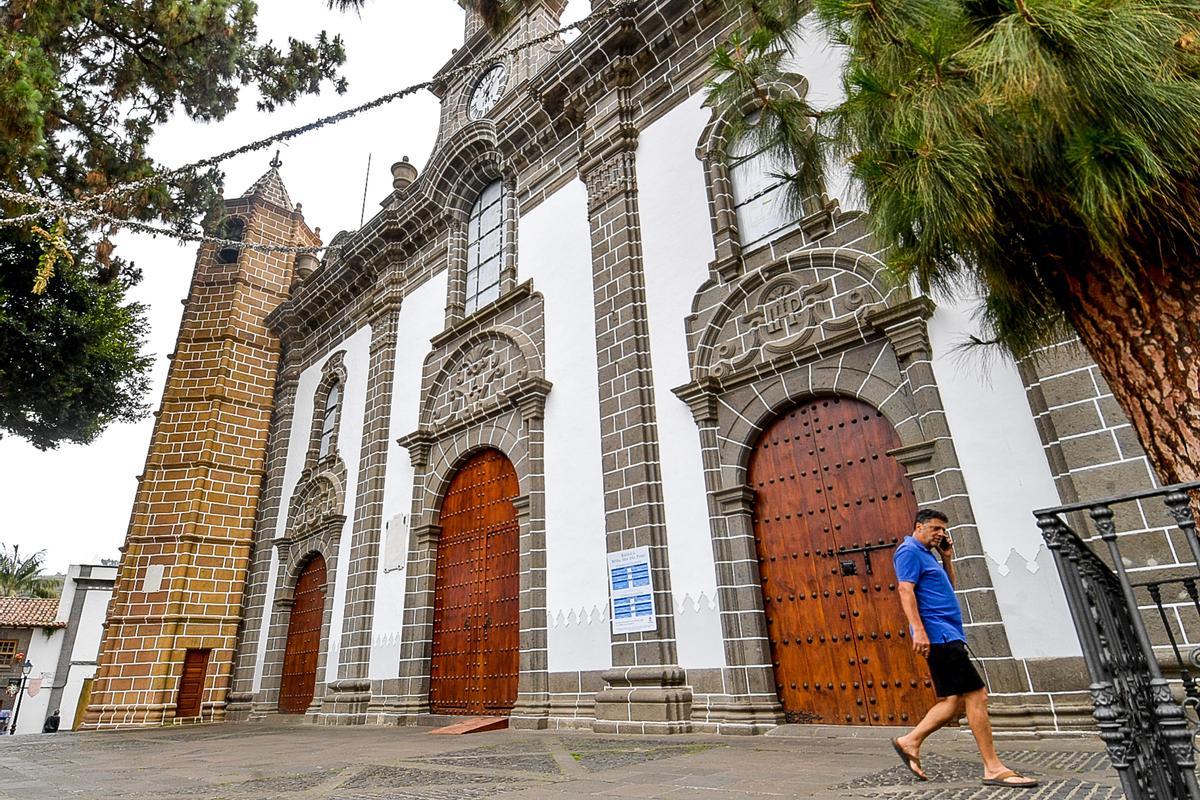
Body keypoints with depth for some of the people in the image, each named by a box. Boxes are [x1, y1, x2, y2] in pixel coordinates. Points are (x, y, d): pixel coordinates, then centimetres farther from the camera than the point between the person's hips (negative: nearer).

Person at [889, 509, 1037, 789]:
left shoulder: (927, 554, 23)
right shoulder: (909, 551, -7)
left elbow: (948, 587, 29)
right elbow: (905, 590, -17)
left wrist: (947, 557, 17)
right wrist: (918, 629, -25)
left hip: (947, 635, 10)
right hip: (938, 634, -10)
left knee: (958, 700, 9)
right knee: (976, 695, -9)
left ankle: (910, 741, 14)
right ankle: (993, 768, -1)